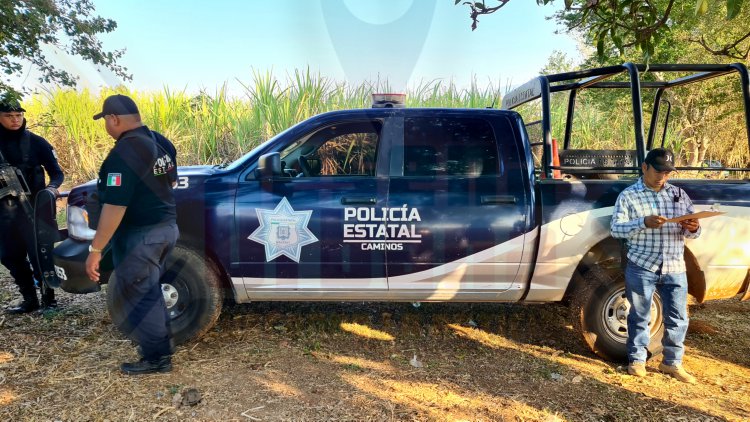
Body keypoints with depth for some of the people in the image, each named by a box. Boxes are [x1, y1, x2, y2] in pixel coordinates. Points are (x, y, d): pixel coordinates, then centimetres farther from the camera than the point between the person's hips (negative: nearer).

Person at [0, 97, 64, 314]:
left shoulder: (35, 142, -3)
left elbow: (57, 173, -4)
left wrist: (52, 187, -23)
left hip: (32, 206, -4)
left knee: (38, 254, -2)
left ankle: (48, 296, 13)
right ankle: (29, 299, 22)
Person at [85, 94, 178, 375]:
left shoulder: (124, 153, -22)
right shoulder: (161, 143, 5)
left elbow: (115, 206, -25)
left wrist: (95, 249, -20)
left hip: (140, 234, -9)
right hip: (167, 226, 9)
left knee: (135, 295, 5)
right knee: (147, 290, 24)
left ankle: (157, 357, 15)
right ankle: (162, 343, 36)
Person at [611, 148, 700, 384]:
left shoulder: (679, 194, 11)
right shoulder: (628, 195, -2)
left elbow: (691, 232, 11)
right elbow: (616, 229, -10)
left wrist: (693, 229, -13)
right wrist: (644, 223, -25)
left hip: (675, 268, 4)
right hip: (641, 268, -4)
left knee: (678, 319, 9)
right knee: (640, 317, 7)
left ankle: (672, 362, 26)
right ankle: (637, 359, 22)